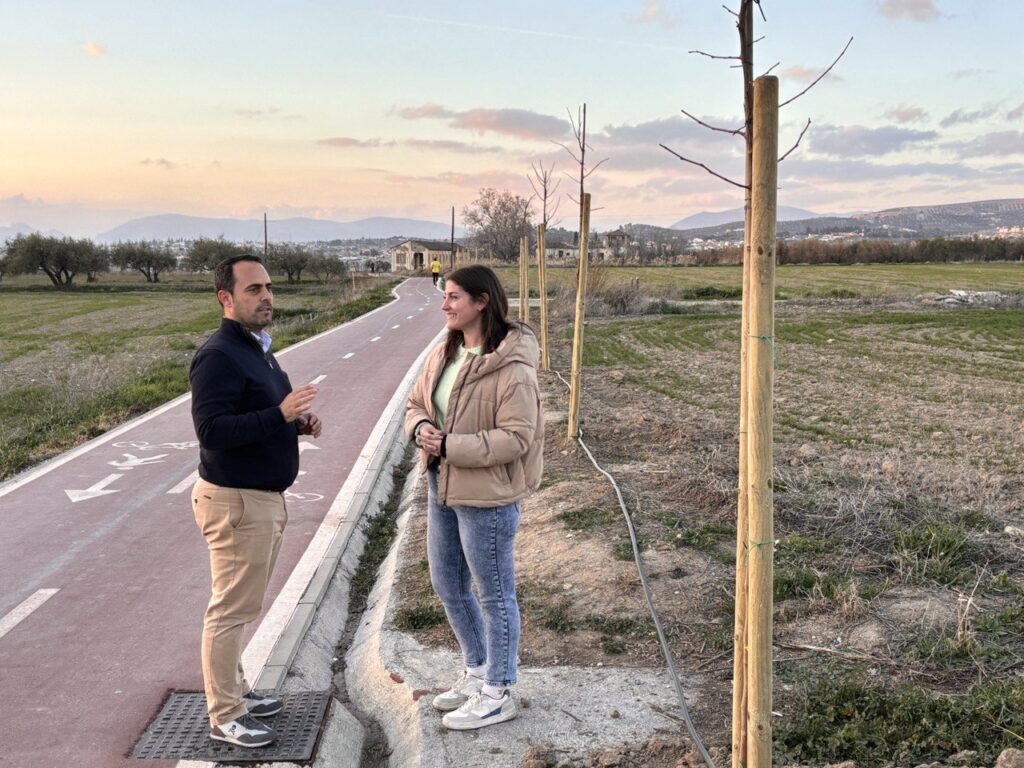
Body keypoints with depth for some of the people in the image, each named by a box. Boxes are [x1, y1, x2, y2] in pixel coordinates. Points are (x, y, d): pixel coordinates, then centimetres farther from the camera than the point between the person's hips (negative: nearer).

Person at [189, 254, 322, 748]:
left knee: (242, 606, 19)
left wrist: (297, 423, 3)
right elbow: (212, 430, -27)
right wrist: (279, 414, -32)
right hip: (236, 501, -10)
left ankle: (235, 690, 33)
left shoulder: (256, 348, 13)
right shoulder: (219, 356, -19)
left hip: (264, 497, 10)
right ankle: (225, 717, 12)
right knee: (231, 609, 0)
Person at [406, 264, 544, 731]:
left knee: (494, 595, 7)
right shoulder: (442, 355, 5)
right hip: (442, 487, 9)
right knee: (448, 587, 20)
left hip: (487, 496, -9)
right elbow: (416, 404, 15)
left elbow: (516, 437, -22)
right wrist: (421, 428, -9)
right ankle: (478, 672, 41)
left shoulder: (511, 368, -20)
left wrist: (450, 446, -24)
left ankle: (497, 694, 25)